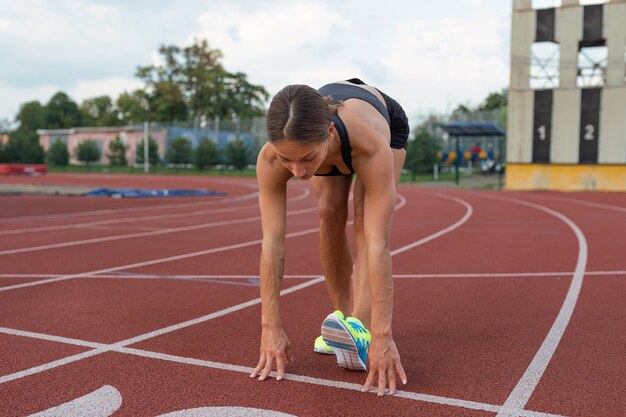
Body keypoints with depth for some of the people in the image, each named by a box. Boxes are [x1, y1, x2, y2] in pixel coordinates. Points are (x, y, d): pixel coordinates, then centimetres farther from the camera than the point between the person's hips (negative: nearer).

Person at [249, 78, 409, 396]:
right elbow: (272, 242, -39)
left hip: (387, 120, -2)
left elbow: (378, 243, -51)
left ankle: (360, 331, -29)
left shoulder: (372, 146, -49)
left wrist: (382, 336, -52)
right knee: (329, 214, -13)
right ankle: (342, 316, 4)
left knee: (365, 220, -22)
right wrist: (271, 328, -41)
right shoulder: (270, 158, -41)